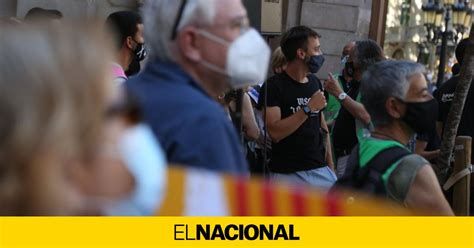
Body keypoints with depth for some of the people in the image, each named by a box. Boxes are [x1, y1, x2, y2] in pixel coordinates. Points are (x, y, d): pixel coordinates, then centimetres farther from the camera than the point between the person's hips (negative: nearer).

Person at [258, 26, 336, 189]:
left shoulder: (315, 83, 11)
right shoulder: (274, 86, -9)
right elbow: (275, 132, -19)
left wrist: (330, 166, 13)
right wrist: (308, 109, -19)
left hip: (320, 171, 6)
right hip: (287, 174, -6)